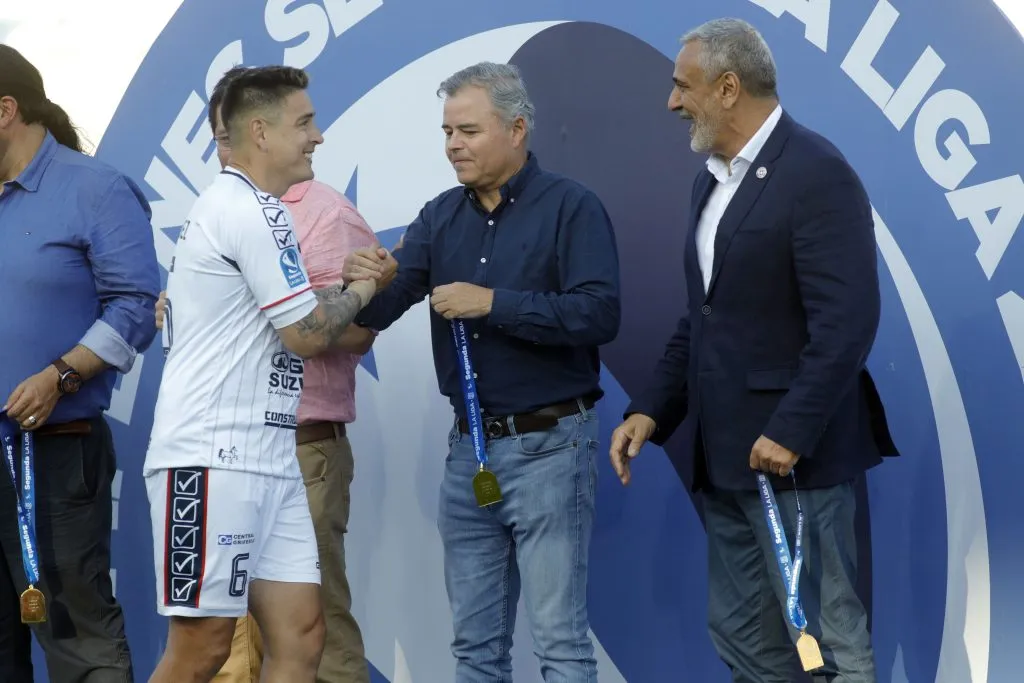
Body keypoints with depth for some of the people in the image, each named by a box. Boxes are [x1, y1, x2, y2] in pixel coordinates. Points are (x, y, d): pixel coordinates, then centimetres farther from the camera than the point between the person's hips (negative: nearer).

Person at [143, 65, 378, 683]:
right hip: (213, 458, -10)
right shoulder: (248, 209, -11)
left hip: (268, 461, 10)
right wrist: (361, 289, 7)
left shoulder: (240, 207, 21)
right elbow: (308, 333, -11)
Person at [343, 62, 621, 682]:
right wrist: (368, 285, -21)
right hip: (469, 447, 6)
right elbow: (381, 311, 2)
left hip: (549, 446, -6)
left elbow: (599, 314, -19)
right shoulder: (441, 216, 10)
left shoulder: (571, 207, -7)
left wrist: (493, 302, -22)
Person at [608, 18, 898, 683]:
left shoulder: (816, 173, -13)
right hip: (726, 455, 9)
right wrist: (652, 410, 8)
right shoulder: (713, 181, 15)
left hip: (794, 453, -9)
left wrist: (789, 433, -22)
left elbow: (848, 321, -20)